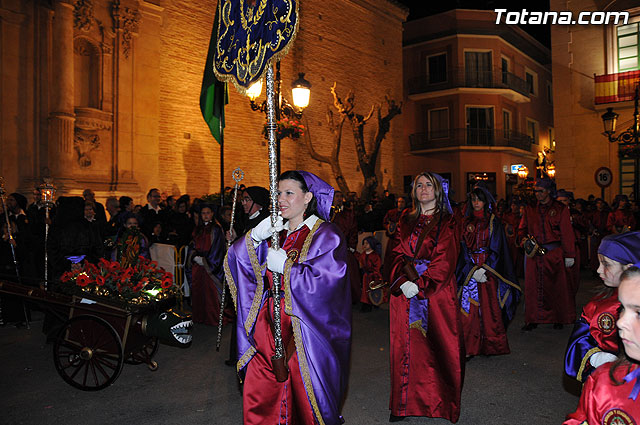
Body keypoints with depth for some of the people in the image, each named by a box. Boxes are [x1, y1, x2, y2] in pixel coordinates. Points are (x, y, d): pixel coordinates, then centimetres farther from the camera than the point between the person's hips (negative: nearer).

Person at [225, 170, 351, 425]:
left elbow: (325, 282, -19)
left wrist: (285, 266, -15)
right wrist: (256, 235, -11)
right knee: (257, 403, 8)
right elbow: (235, 263, 4)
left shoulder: (325, 235, -6)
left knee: (305, 404, 5)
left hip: (304, 334, -5)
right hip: (268, 327, 5)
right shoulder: (275, 233, 11)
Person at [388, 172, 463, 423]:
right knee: (406, 344, 4)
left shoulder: (446, 223, 1)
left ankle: (440, 402, 15)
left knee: (436, 344, 0)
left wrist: (419, 284, -16)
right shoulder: (406, 221, 12)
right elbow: (398, 254, 6)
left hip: (437, 291, -3)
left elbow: (444, 261, -8)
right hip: (405, 290, 3)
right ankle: (405, 404, 13)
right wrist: (403, 282, -11)